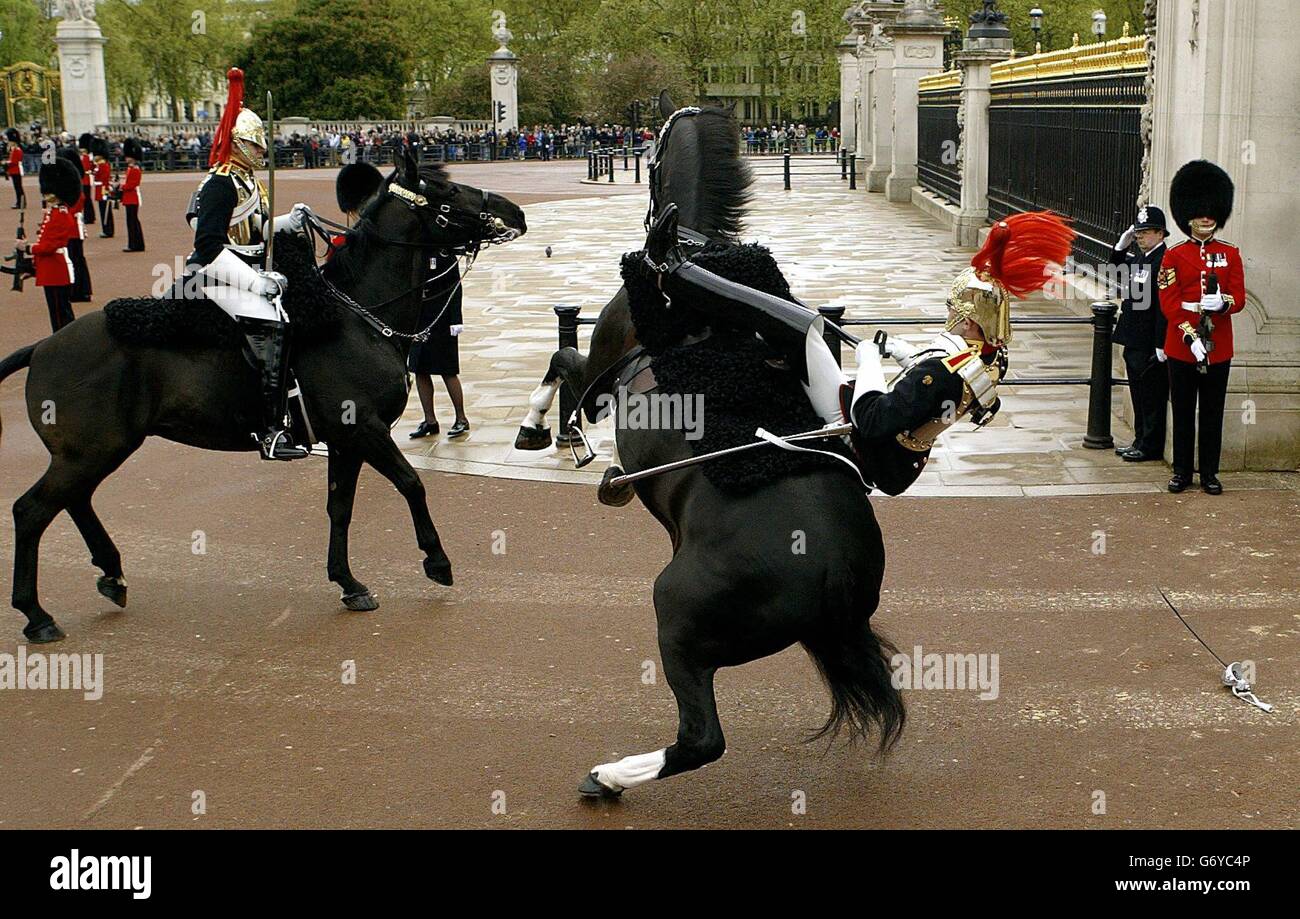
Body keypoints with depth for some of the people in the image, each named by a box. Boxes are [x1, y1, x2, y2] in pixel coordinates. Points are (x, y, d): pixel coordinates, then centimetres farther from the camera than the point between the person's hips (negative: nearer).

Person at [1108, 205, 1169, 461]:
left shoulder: (1165, 261, -16)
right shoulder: (1137, 257, 11)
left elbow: (1165, 306, -20)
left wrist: (1161, 346, -21)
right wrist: (1122, 244, 9)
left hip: (1150, 345, -9)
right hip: (1134, 342, 9)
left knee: (1152, 396, 1)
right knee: (1138, 394, 17)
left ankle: (1151, 447, 10)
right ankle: (1141, 441, 27)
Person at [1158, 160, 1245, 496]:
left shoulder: (1230, 254, 7)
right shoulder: (1174, 256, 0)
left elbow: (1239, 298, 1)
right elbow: (1169, 303, -7)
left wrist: (1222, 303, -23)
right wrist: (1191, 338, -18)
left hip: (1218, 349, 2)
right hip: (1181, 348, -1)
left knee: (1213, 413, 7)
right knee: (1183, 412, 6)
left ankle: (1210, 473, 16)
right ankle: (1182, 471, 16)